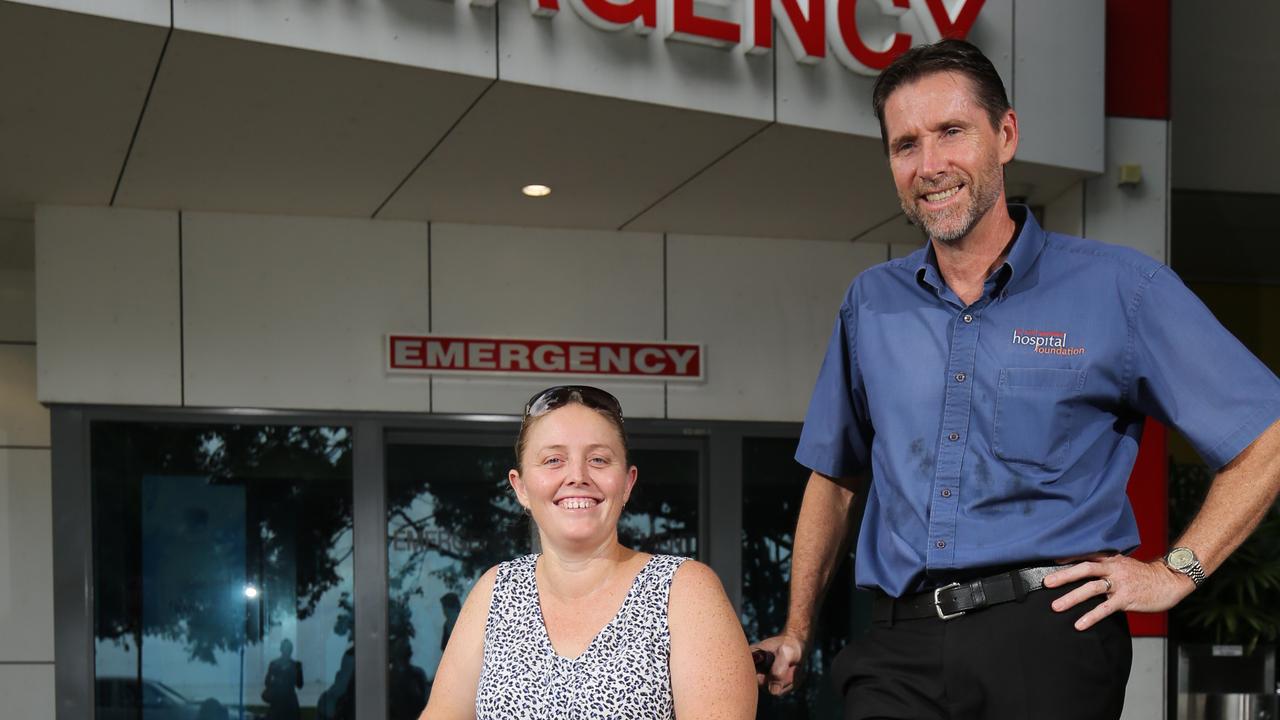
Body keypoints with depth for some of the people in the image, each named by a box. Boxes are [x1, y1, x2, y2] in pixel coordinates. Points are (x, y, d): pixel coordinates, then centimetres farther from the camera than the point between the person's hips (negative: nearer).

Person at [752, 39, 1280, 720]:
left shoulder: (1120, 288, 1)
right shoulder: (871, 303, 14)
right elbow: (835, 475, 24)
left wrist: (1175, 572, -2)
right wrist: (796, 631, 19)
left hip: (1048, 639, -3)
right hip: (901, 645, 3)